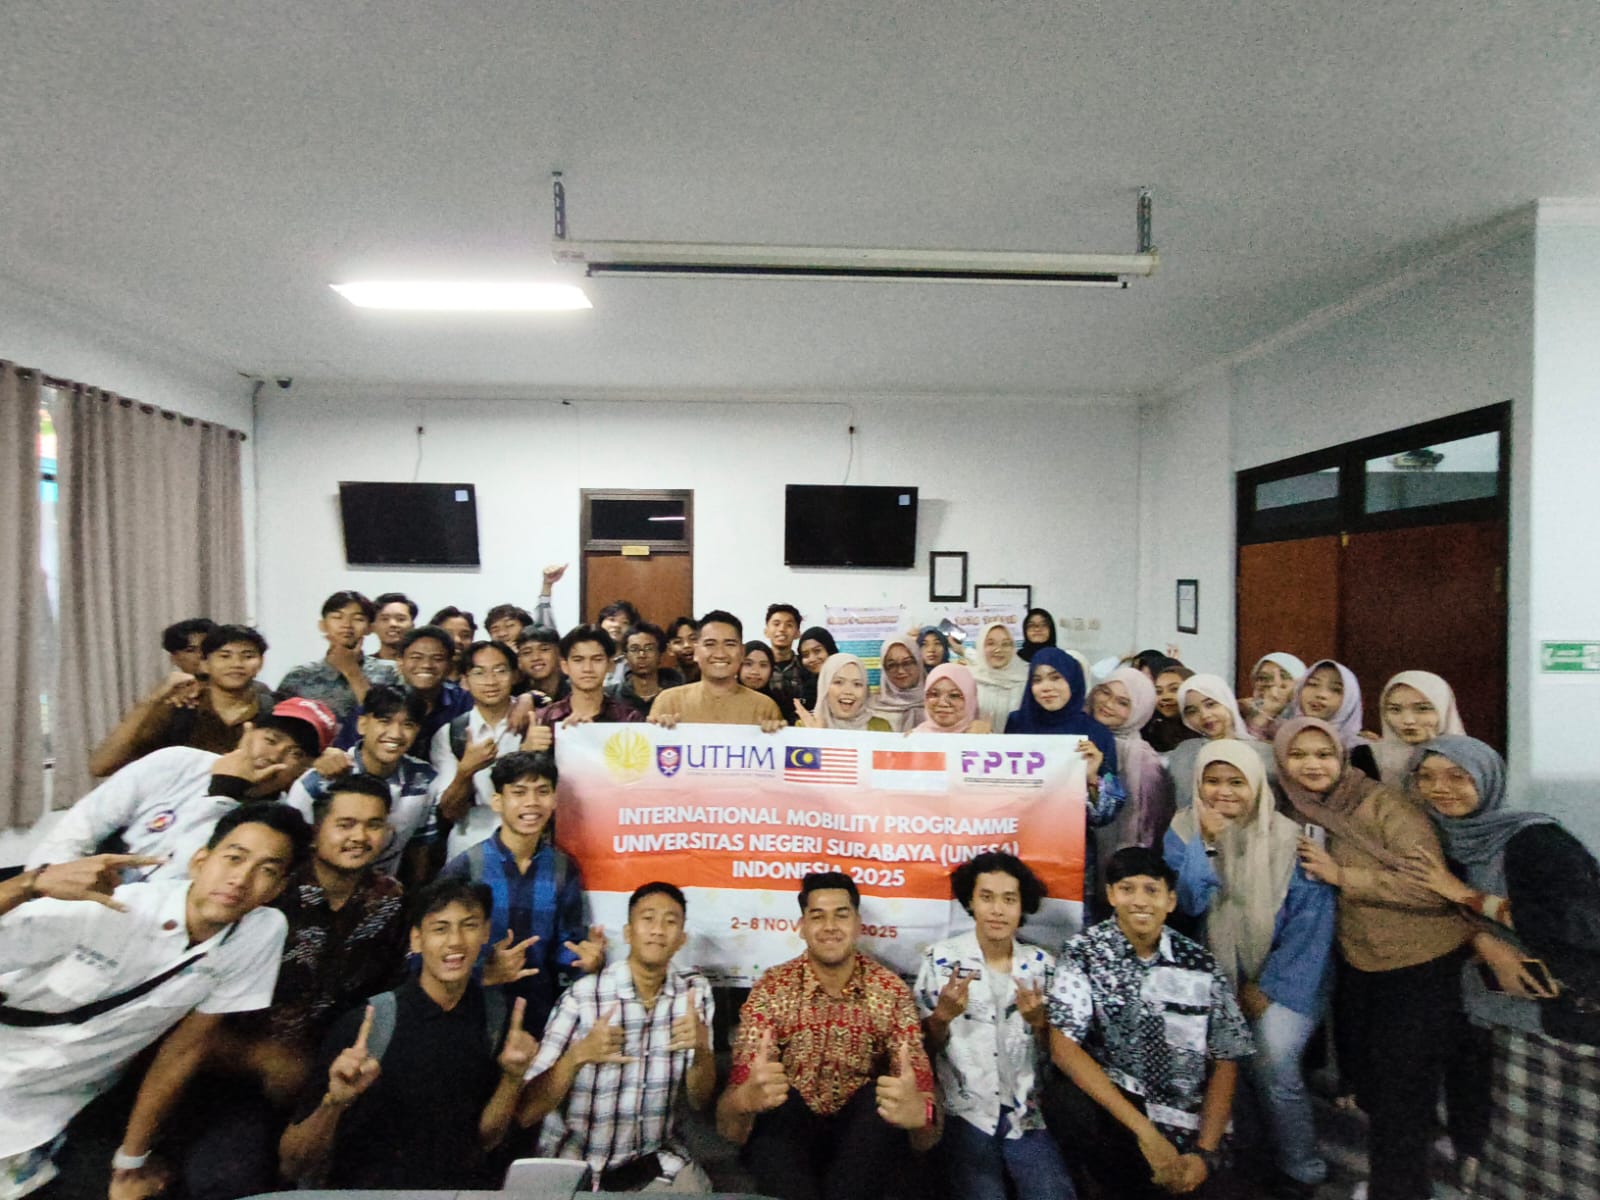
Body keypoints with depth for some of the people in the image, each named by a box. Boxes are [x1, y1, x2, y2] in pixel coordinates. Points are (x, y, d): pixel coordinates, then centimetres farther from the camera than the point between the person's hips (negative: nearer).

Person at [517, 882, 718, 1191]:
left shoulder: (695, 991, -5)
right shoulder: (582, 997, -17)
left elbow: (699, 1101, -2)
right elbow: (526, 1112, -16)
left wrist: (702, 1047, -22)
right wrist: (578, 1055, -32)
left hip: (658, 1160, 3)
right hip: (576, 1168, -3)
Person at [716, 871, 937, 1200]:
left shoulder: (892, 991, -10)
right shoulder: (771, 989, -12)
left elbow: (920, 1085, -19)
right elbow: (741, 1083, -21)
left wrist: (918, 1111, -45)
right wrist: (745, 1098, -47)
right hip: (786, 1127, -2)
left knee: (882, 1100, -31)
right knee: (775, 1100, -34)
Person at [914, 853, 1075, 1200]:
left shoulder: (1042, 965, 3)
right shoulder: (940, 959, -5)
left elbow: (1057, 1051, 8)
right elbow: (921, 1046, -1)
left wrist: (1040, 1021, -12)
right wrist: (943, 1015, -20)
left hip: (1026, 1116, 2)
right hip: (964, 1114, -2)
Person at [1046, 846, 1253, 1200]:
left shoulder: (1201, 965, -1)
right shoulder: (1083, 954, -9)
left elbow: (1225, 1061, 4)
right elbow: (1064, 1048, -16)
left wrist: (1205, 1153, -7)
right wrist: (1144, 1130, -20)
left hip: (1188, 1126, 4)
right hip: (1104, 1109, -4)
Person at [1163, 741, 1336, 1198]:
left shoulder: (1289, 838, -11)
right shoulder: (1184, 832, -5)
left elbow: (1311, 921, -9)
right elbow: (1189, 904, -14)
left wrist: (1268, 987, -9)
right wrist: (1208, 843, -24)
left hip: (1285, 973, -2)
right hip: (1218, 973, 2)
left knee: (1272, 1062, -18)